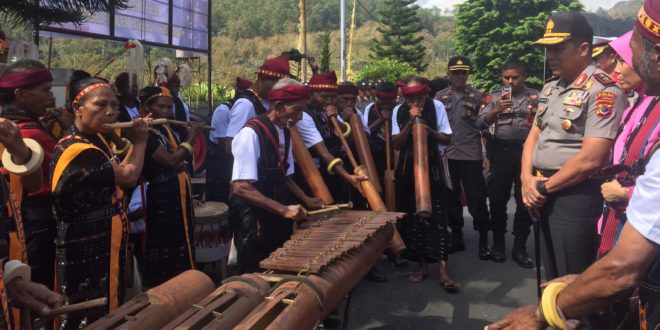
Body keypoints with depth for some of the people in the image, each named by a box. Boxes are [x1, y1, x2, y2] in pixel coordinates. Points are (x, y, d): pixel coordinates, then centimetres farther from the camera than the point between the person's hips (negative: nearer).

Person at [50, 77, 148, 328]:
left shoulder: (96, 140, 7)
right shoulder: (76, 150, -23)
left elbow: (120, 177, 12)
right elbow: (129, 177, -20)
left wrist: (132, 142, 2)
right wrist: (139, 141, -5)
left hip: (103, 246, 10)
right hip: (87, 251, -9)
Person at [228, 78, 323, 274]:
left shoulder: (285, 134, 6)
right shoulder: (251, 133, -19)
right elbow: (241, 188, -24)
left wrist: (306, 200, 4)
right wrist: (283, 209, -25)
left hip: (276, 219, 8)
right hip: (254, 221, -8)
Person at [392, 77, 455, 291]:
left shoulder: (437, 107, -3)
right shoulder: (399, 111, -1)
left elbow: (447, 139, -2)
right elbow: (396, 144, -6)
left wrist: (429, 130, -20)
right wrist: (410, 122, -16)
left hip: (432, 166, -2)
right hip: (407, 167, 2)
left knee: (437, 216, -7)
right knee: (412, 217, 5)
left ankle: (442, 269, -5)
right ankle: (422, 265, 17)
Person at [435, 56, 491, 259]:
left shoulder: (477, 96, 2)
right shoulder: (440, 97, 7)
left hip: (471, 155, -2)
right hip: (446, 155, 3)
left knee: (476, 198, -1)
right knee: (451, 198, 10)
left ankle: (483, 240, 9)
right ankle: (456, 237, 23)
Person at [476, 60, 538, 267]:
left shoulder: (536, 97, 3)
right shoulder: (495, 97, 6)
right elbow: (480, 124, -4)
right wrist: (497, 109, -18)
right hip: (501, 151, 1)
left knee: (525, 201, 5)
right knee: (498, 199, 6)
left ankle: (520, 247, 16)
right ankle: (498, 244, 20)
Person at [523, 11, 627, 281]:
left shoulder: (603, 91, -15)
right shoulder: (551, 88, 12)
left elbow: (590, 159, -22)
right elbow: (534, 135, 15)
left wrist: (543, 188, -11)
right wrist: (527, 179, -2)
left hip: (575, 197, -8)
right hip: (543, 195, 8)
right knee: (551, 276, 20)